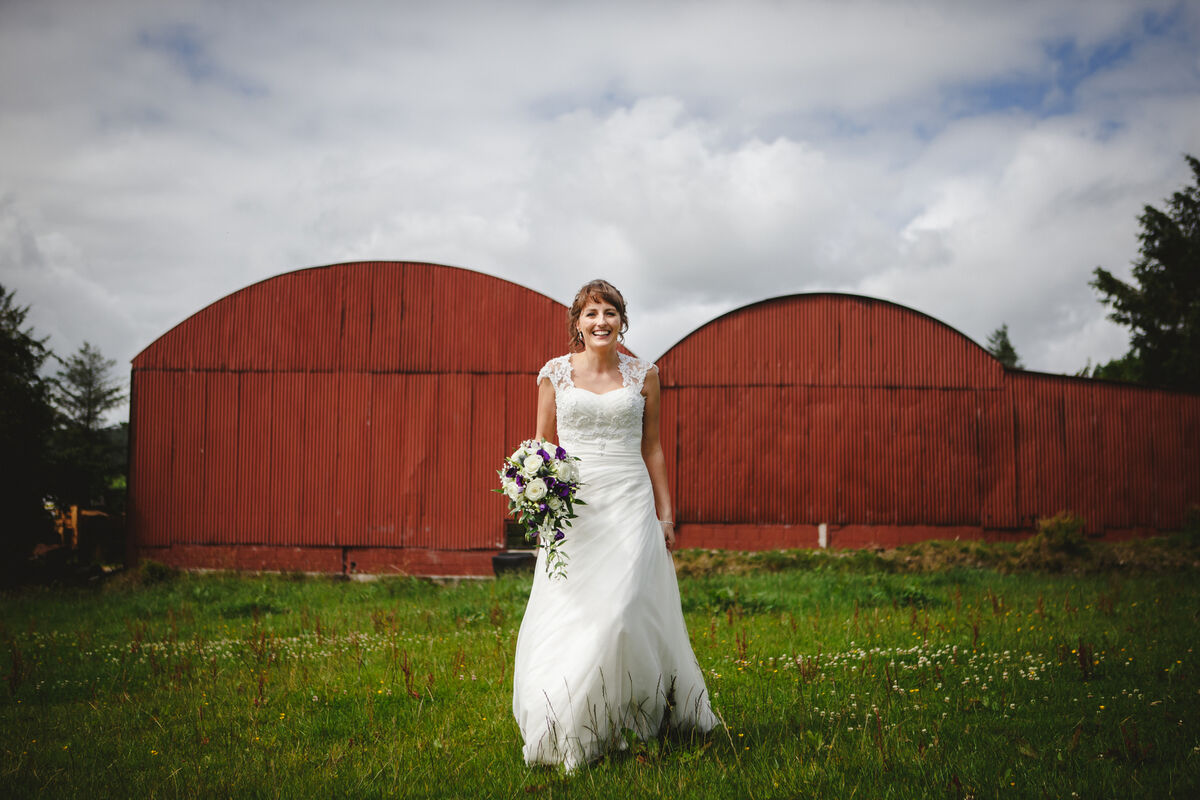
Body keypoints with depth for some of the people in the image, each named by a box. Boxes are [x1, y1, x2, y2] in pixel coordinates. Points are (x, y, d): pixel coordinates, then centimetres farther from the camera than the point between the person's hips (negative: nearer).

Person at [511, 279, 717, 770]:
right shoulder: (555, 372, 5)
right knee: (568, 611, -1)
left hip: (630, 503, 0)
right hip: (572, 504, 1)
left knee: (621, 609, -10)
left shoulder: (643, 374, 7)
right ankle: (563, 727, 12)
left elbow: (652, 448, 11)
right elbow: (543, 446, 9)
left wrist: (665, 514, 8)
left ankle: (612, 722, 5)